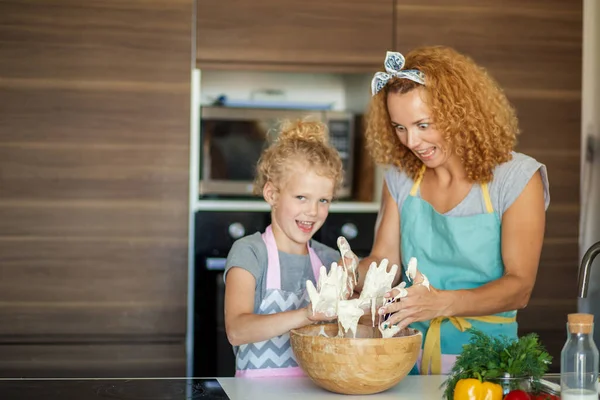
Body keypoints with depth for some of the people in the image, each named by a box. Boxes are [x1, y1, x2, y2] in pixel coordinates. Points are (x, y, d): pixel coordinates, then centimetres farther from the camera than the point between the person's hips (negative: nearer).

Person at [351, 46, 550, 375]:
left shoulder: (516, 178, -4)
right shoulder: (401, 177, 9)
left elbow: (519, 286, -8)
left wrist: (440, 303, -24)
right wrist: (353, 275, -13)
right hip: (409, 354, 4)